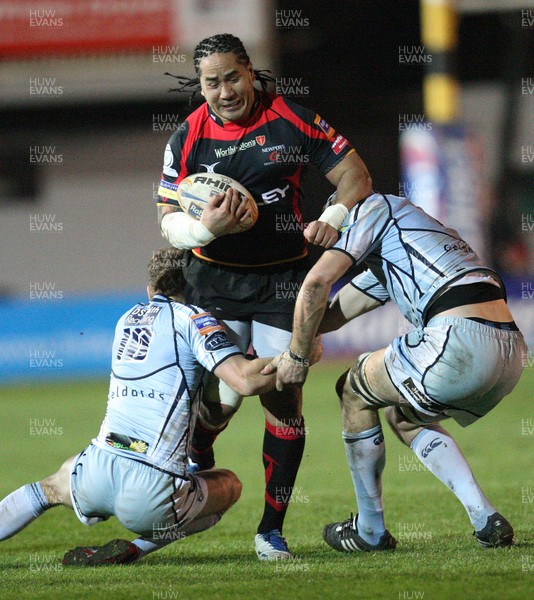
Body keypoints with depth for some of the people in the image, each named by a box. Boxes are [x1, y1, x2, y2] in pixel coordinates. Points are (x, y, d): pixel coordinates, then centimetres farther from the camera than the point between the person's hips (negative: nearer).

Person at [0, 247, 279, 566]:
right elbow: (246, 380, -12)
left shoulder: (128, 319, 18)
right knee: (229, 484, 26)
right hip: (151, 496, -5)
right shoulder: (192, 318, 0)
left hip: (98, 473, 5)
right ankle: (135, 549, 5)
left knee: (54, 485, 39)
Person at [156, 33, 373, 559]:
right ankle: (196, 458, 27)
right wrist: (204, 228, -22)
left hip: (284, 279, 0)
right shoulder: (187, 139, -2)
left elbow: (354, 174, -1)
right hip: (214, 279, 0)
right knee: (223, 394, -9)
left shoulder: (292, 121, -4)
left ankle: (272, 528, 6)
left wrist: (334, 217, -20)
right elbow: (168, 219, 0)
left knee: (283, 398, -3)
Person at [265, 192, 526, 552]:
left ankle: (370, 531, 22)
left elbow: (317, 283, 0)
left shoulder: (377, 208, 11)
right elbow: (332, 315, 37)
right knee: (403, 415, 31)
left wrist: (297, 357, 8)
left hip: (462, 337, -9)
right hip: (512, 356, 9)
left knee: (354, 389, 15)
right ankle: (486, 519, 15)